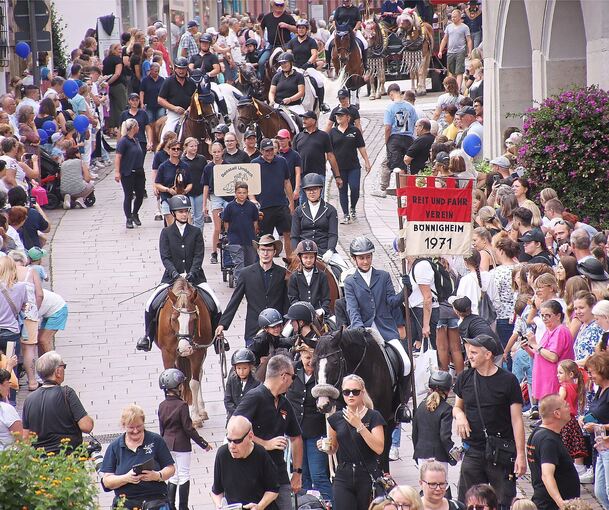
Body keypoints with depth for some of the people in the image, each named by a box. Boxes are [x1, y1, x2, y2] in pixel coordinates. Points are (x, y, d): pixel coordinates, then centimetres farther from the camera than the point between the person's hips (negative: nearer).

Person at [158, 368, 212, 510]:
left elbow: (161, 428, 9)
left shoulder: (162, 406, 0)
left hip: (167, 444, 6)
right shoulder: (181, 405, -17)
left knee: (172, 476, 14)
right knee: (184, 476, 4)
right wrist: (204, 444, -7)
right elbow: (188, 428, -15)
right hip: (181, 445, -6)